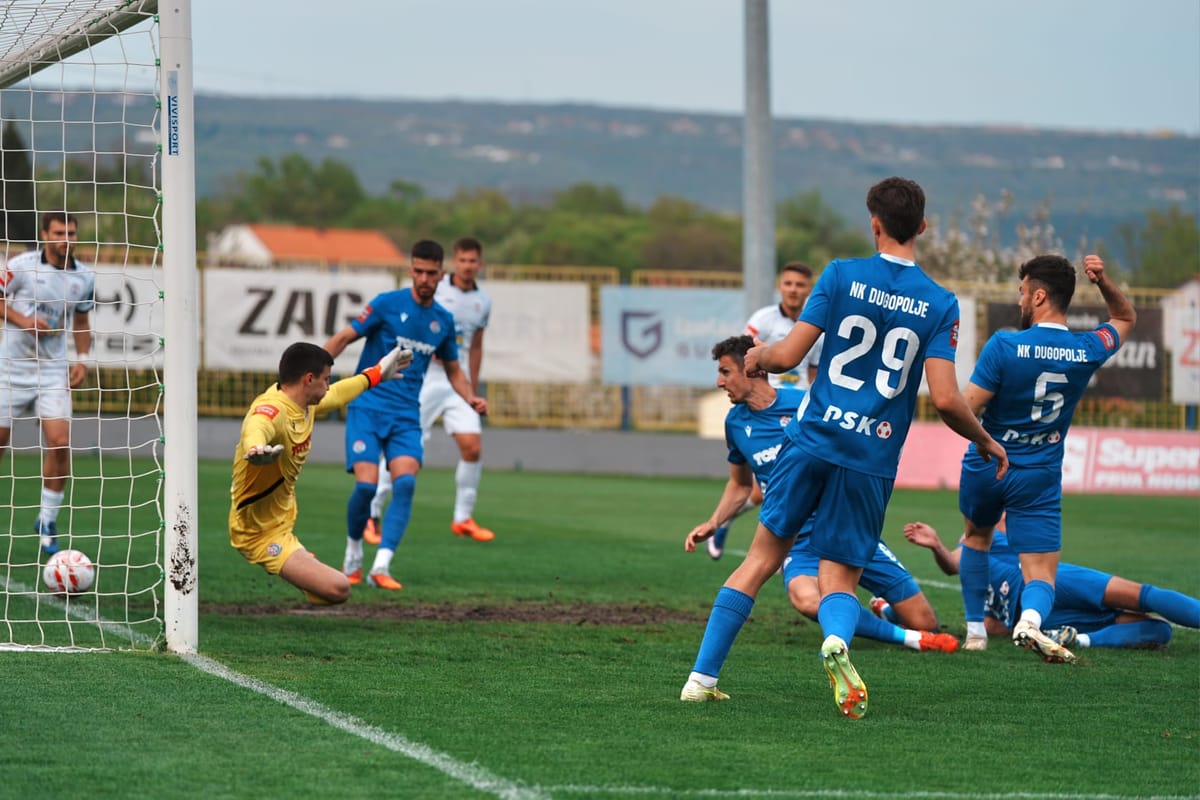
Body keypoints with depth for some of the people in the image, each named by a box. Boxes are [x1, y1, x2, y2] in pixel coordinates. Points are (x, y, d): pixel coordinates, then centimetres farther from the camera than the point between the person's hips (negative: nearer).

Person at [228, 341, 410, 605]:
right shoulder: (271, 410, -26)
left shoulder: (305, 405, 3)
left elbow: (337, 394, 27)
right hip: (261, 534, -11)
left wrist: (377, 373, 41)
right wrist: (255, 449, -75)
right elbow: (255, 429, -52)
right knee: (337, 588, -24)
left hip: (282, 527, 11)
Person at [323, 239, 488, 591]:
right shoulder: (387, 304, -4)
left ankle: (381, 567, -20)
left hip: (406, 416, 3)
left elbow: (453, 370, 24)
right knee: (367, 484, -16)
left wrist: (471, 398, 5)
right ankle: (353, 555, 11)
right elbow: (344, 338, -4)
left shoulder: (443, 321, 10)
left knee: (405, 483, -19)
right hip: (367, 406, -3)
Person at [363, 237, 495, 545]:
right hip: (424, 379, -4)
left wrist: (473, 390, 19)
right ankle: (372, 514, 5)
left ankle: (463, 518, 8)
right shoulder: (434, 289, -6)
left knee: (472, 447, -7)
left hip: (457, 383, 4)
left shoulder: (483, 301, 9)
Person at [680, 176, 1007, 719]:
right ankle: (836, 641, -30)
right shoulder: (940, 304, -1)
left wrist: (758, 355, 20)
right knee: (839, 580, 7)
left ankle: (702, 676, 12)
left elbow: (789, 354, -4)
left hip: (812, 440, 0)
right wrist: (987, 442, 10)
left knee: (763, 557, 13)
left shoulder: (842, 275, -1)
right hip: (872, 460, 0)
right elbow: (945, 398, -8)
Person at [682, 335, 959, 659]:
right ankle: (905, 638, -22)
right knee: (805, 599, -37)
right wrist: (713, 522, 11)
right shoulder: (736, 422, 8)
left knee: (925, 622, -6)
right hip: (800, 542, 1)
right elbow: (739, 483, 25)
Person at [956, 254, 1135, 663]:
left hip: (986, 467, -1)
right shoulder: (1087, 352, -5)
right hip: (1040, 477, 1)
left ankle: (975, 630, 28)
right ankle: (1030, 619, -35)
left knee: (977, 536, 31)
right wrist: (1103, 281, 0)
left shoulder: (1004, 346, -18)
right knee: (1041, 577, 0)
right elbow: (1125, 318, 17)